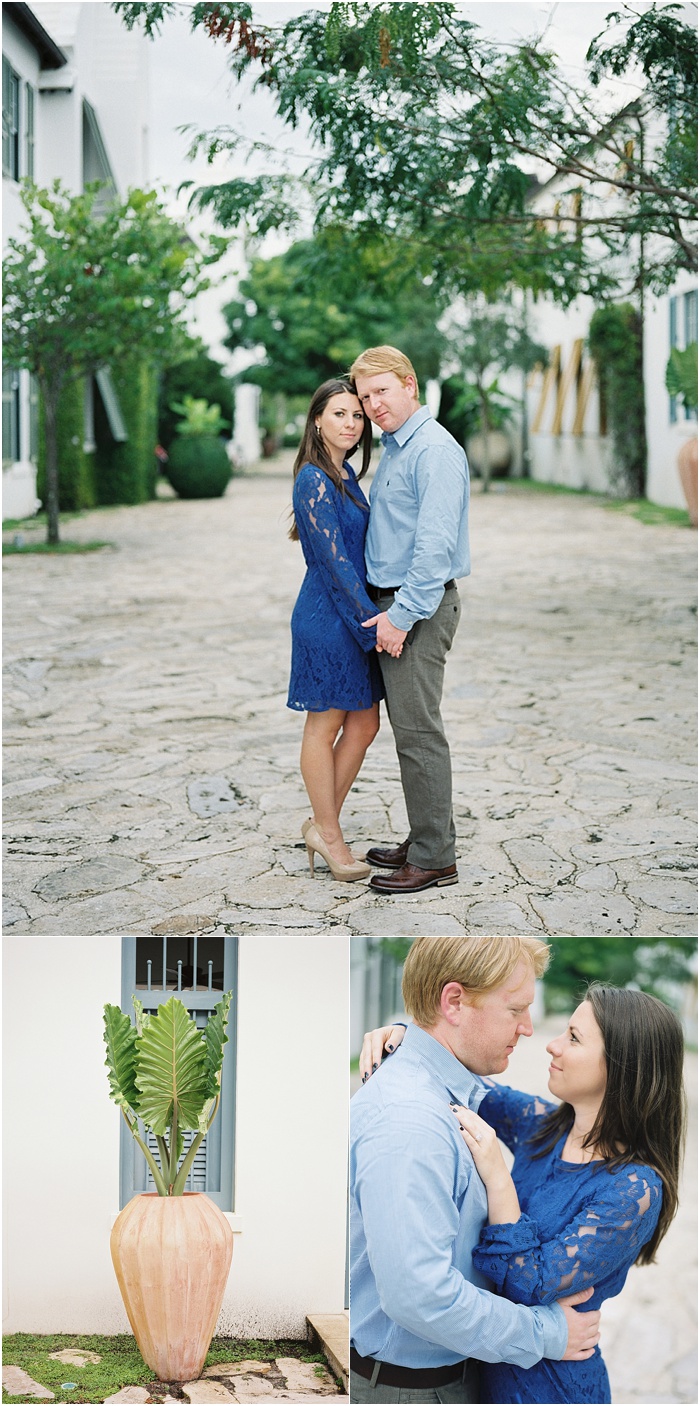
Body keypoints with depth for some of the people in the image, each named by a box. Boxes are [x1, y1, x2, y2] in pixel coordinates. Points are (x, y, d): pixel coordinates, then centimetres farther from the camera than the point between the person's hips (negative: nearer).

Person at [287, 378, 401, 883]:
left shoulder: (345, 474, 12)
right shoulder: (314, 481, -16)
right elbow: (334, 561, -19)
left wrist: (375, 616, 11)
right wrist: (375, 621, -20)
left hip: (356, 613, 9)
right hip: (327, 617, -9)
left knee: (364, 722, 11)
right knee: (326, 724, 4)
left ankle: (322, 825, 22)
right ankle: (330, 837, 16)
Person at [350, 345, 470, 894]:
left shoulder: (435, 450, -16)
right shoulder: (393, 449, 16)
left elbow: (435, 544, -22)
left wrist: (403, 614, -23)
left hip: (419, 607, -10)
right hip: (395, 602, 10)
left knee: (418, 731, -6)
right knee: (409, 726, 14)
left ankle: (434, 859, 0)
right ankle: (427, 841, 22)